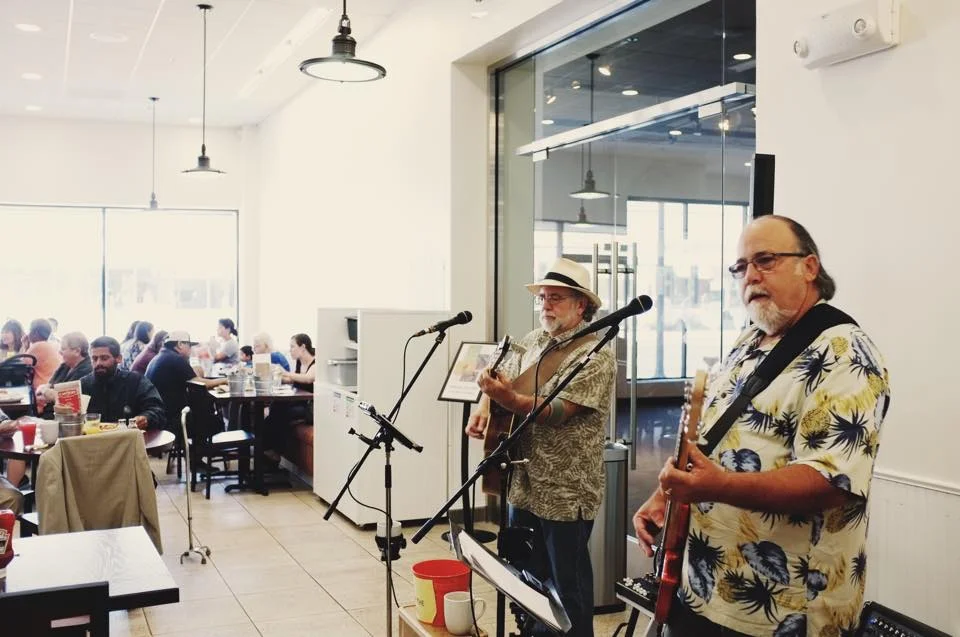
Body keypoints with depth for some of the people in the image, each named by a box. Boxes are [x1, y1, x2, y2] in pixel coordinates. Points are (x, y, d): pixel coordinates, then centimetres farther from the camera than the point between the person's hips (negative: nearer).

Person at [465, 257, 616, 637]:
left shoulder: (596, 354, -15)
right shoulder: (532, 342, 9)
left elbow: (559, 410, -24)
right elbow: (502, 382, 17)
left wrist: (510, 400, -38)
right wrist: (485, 409, -4)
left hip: (565, 494, -7)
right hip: (524, 486, 7)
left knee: (568, 588, 5)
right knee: (526, 578, 19)